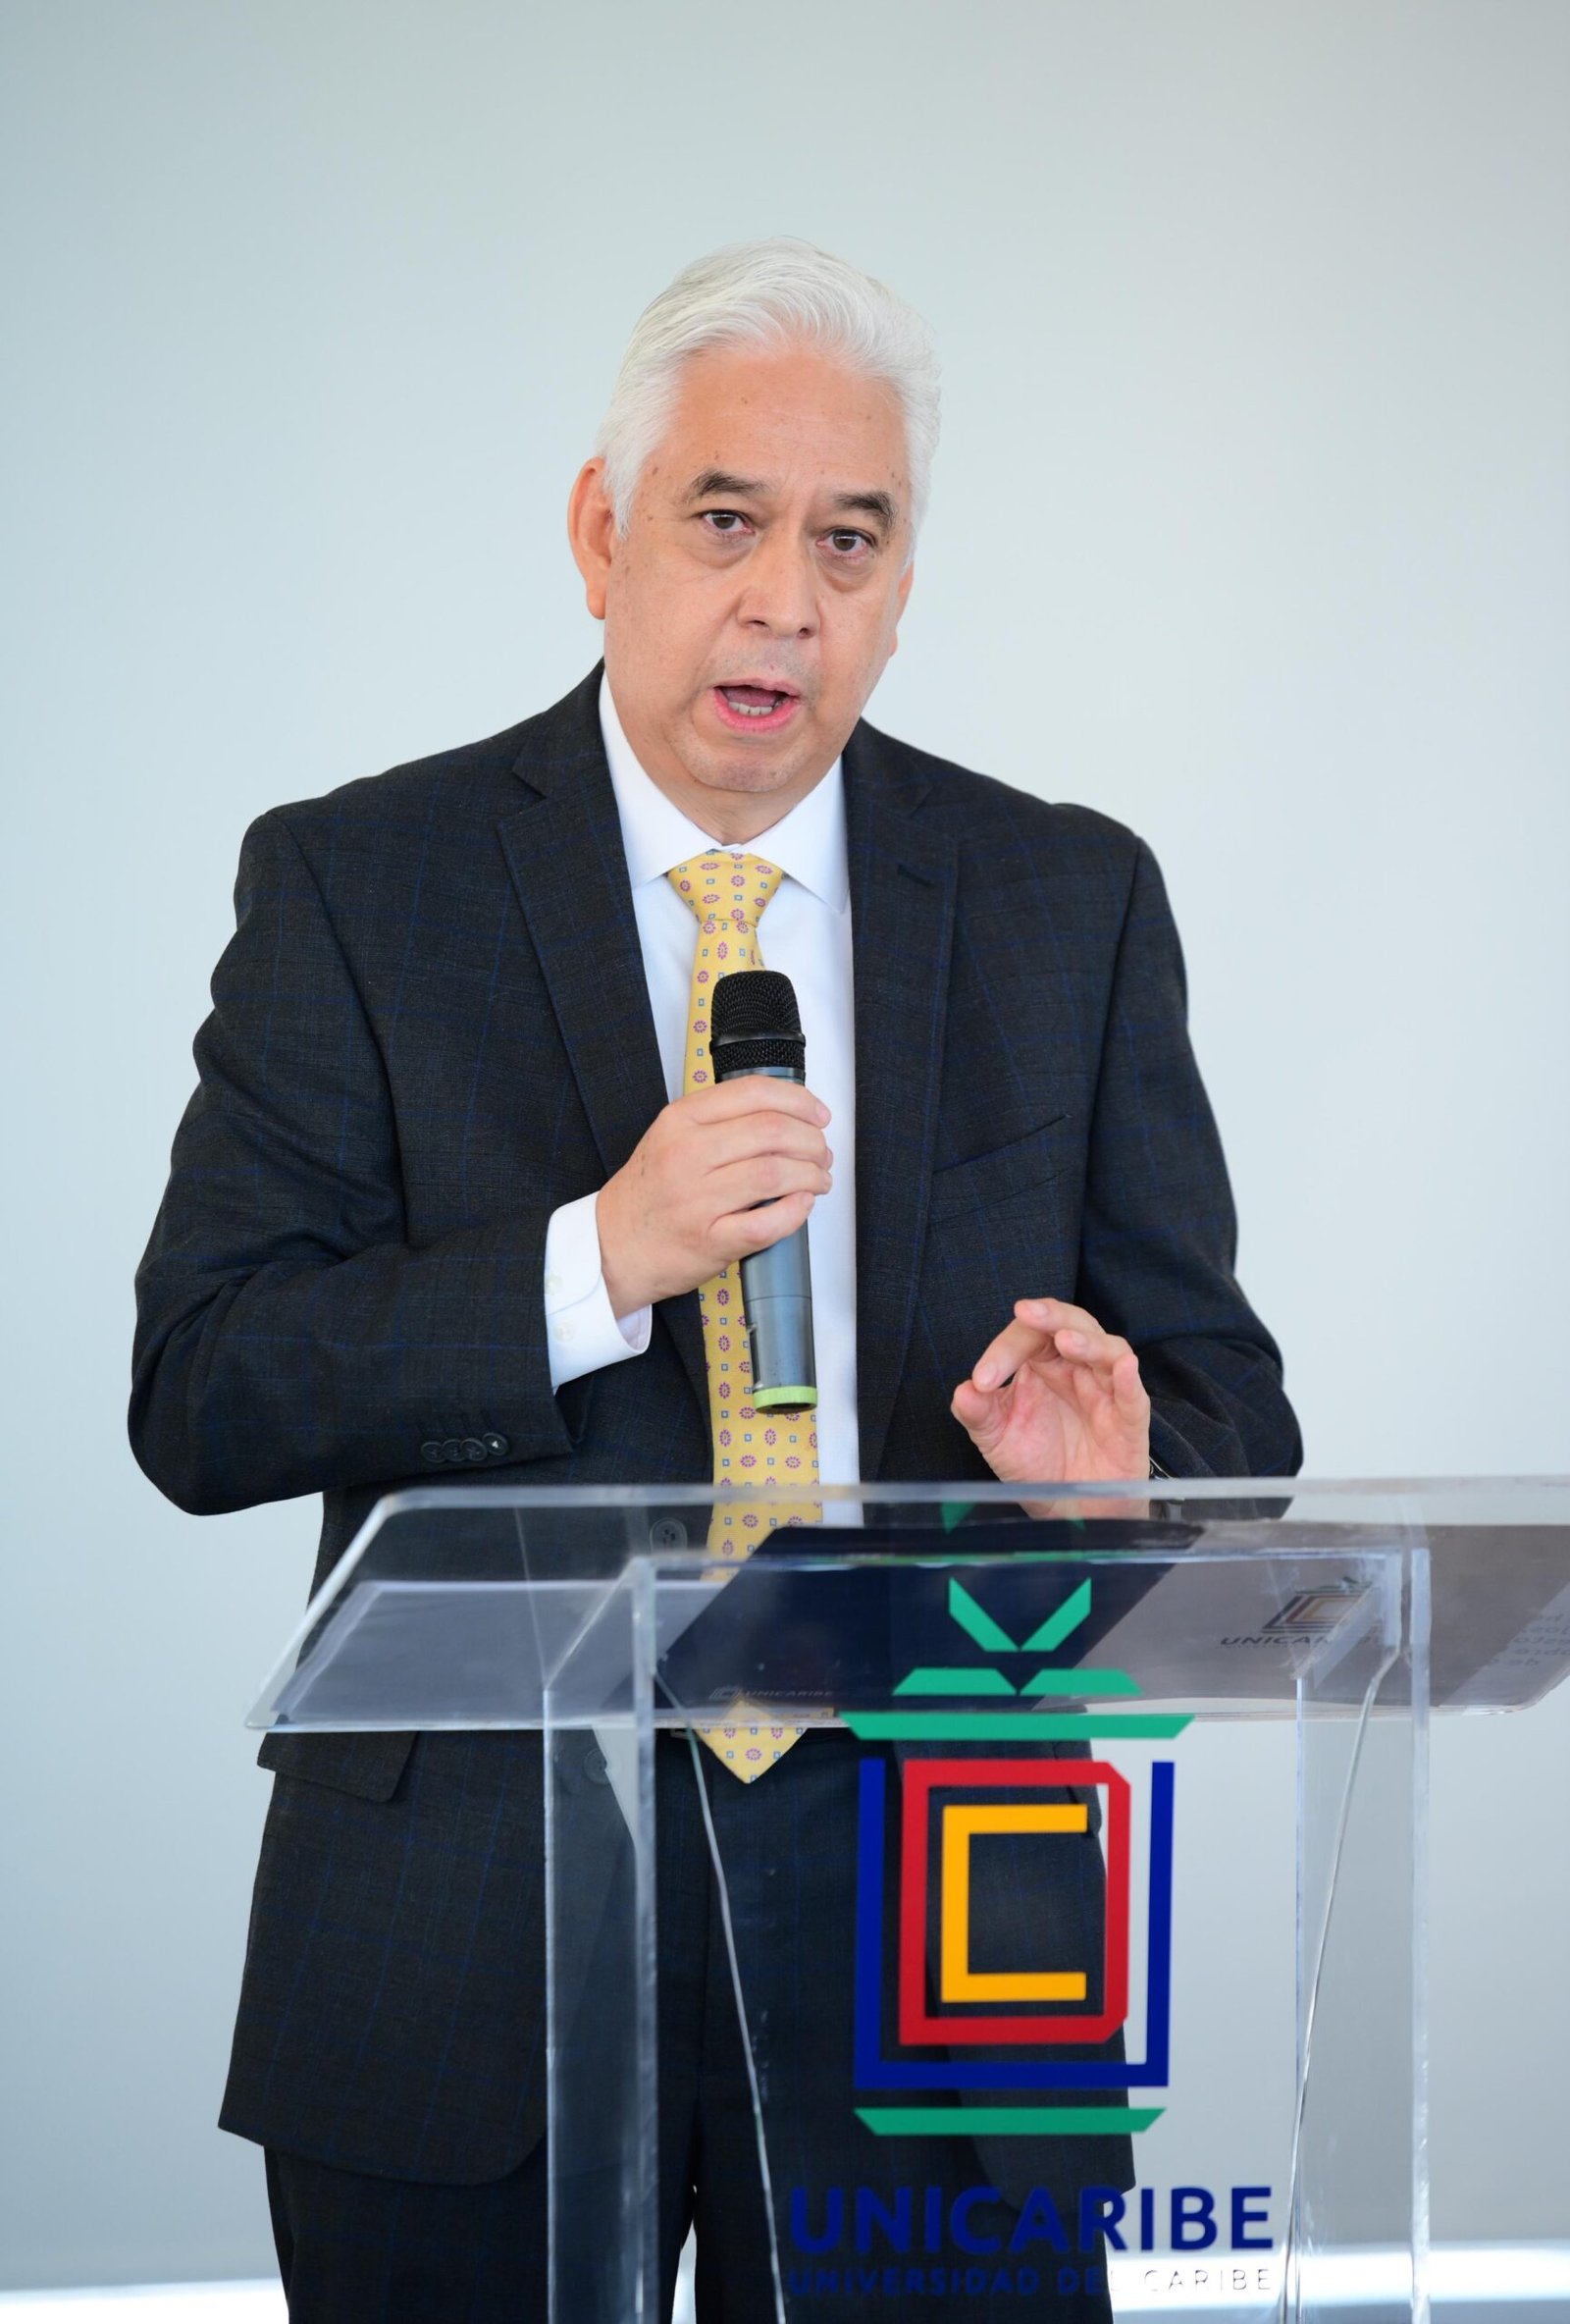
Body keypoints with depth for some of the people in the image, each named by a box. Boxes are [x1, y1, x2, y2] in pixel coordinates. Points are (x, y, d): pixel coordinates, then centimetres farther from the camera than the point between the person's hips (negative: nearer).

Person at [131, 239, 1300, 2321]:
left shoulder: (1072, 903, 8)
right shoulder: (356, 884, 1)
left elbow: (1224, 1398, 8)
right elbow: (200, 1401, -7)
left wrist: (1117, 1467, -15)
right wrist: (592, 1263, -20)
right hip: (468, 1951, -1)